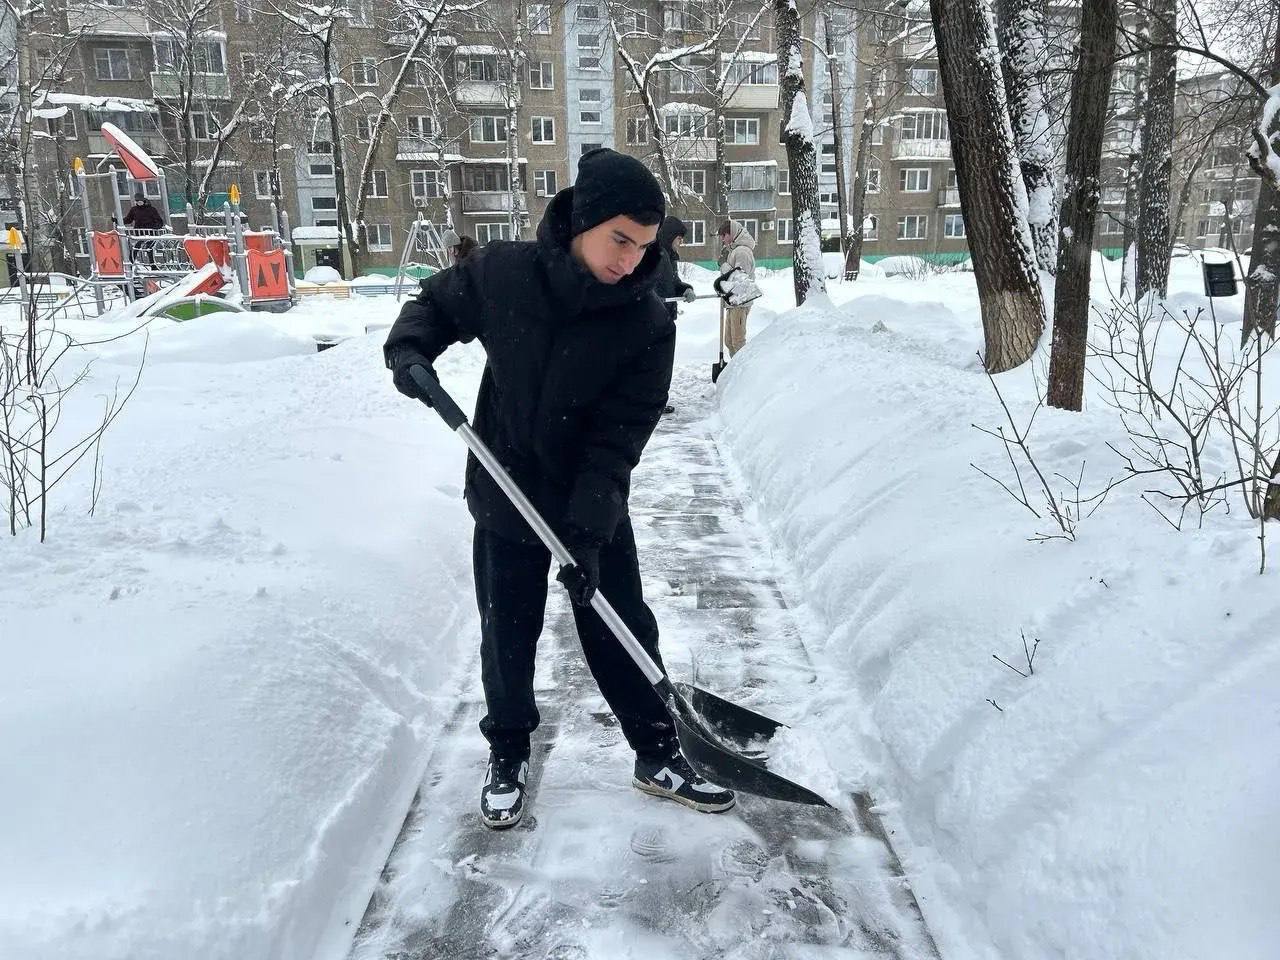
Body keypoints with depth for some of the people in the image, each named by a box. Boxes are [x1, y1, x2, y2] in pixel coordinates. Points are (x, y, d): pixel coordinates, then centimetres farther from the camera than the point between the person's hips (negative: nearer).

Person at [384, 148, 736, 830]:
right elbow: (435, 304, 6)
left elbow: (617, 439, -20)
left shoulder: (647, 326, -17)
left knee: (622, 630, 9)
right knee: (507, 634, 14)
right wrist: (409, 349, -15)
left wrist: (588, 532, -26)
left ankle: (657, 755, 29)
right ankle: (507, 754, 37)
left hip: (597, 509, -1)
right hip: (506, 498, 1)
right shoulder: (503, 272, -13)